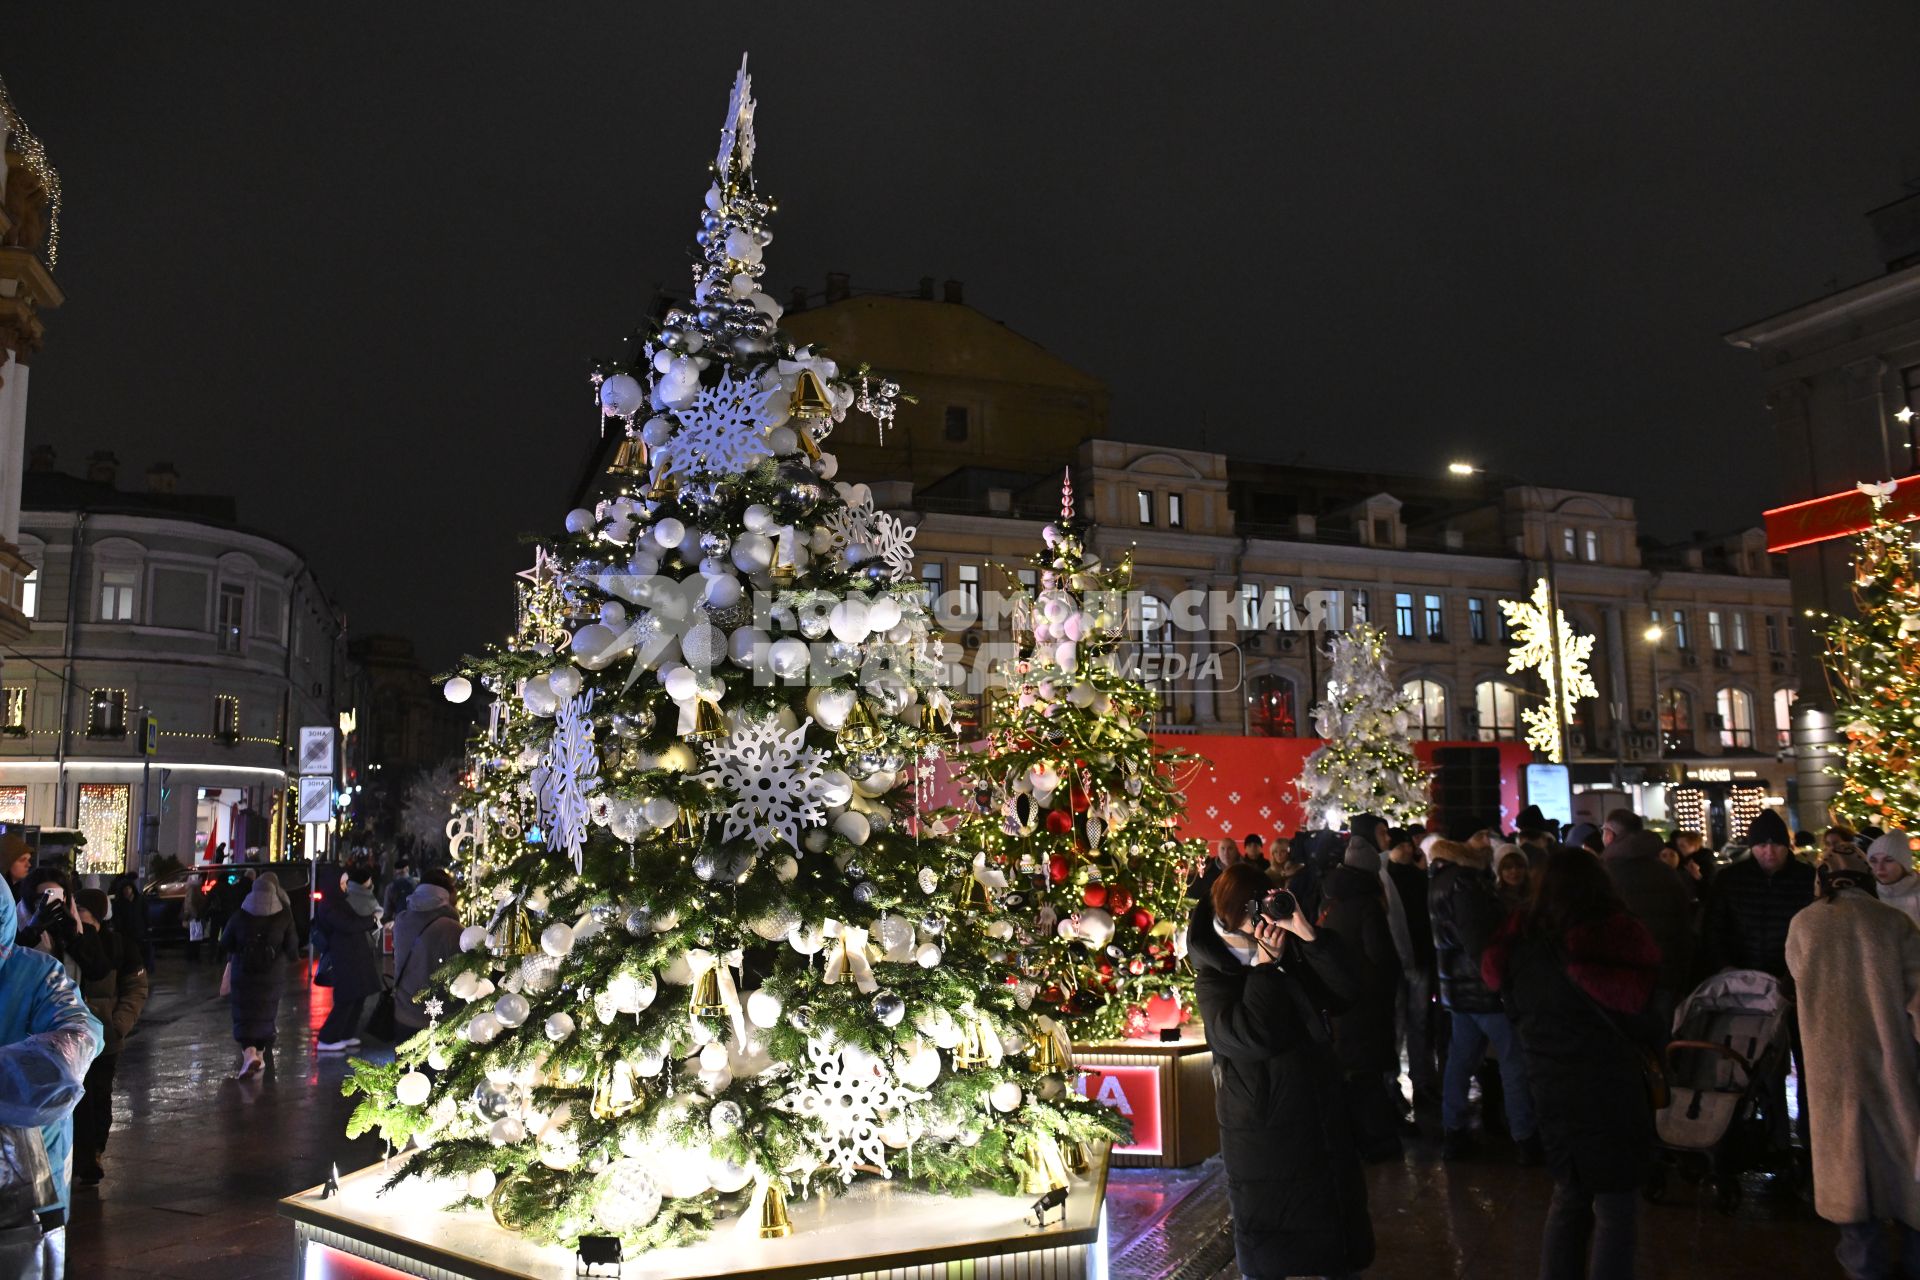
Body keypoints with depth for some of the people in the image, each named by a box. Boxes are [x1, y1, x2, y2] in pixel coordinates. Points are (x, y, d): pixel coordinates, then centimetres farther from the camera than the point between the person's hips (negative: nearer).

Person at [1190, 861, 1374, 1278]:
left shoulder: (1291, 952, 3)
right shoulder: (1213, 978, -12)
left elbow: (1342, 992, -8)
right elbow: (1252, 1035, -27)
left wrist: (1307, 934, -18)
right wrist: (1265, 967, -21)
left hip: (1322, 1118, 5)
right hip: (1263, 1135, -5)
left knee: (1338, 1223, 19)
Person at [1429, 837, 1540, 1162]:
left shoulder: (1440, 885, 10)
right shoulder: (1465, 883, -20)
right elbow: (1481, 937, -23)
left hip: (1458, 986, 9)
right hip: (1485, 986, -9)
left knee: (1460, 1059, 14)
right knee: (1514, 1062, -1)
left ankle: (1453, 1133, 19)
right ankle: (1526, 1138, 4)